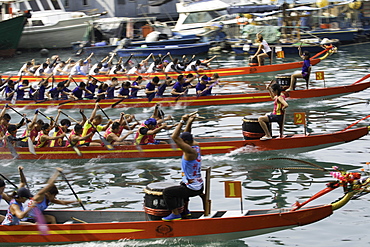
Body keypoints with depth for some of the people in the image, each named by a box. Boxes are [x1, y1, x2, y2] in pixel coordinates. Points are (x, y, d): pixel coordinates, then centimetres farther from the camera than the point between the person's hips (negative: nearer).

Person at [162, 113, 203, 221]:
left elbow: (174, 137, -29)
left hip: (192, 189, -10)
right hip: (199, 186, 10)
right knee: (181, 187, 39)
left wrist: (182, 121, -24)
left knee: (167, 192, -11)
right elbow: (187, 136, 20)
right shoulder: (196, 146, 3)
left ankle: (175, 214, -4)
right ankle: (185, 210, 42)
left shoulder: (191, 151, -23)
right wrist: (189, 123, 8)